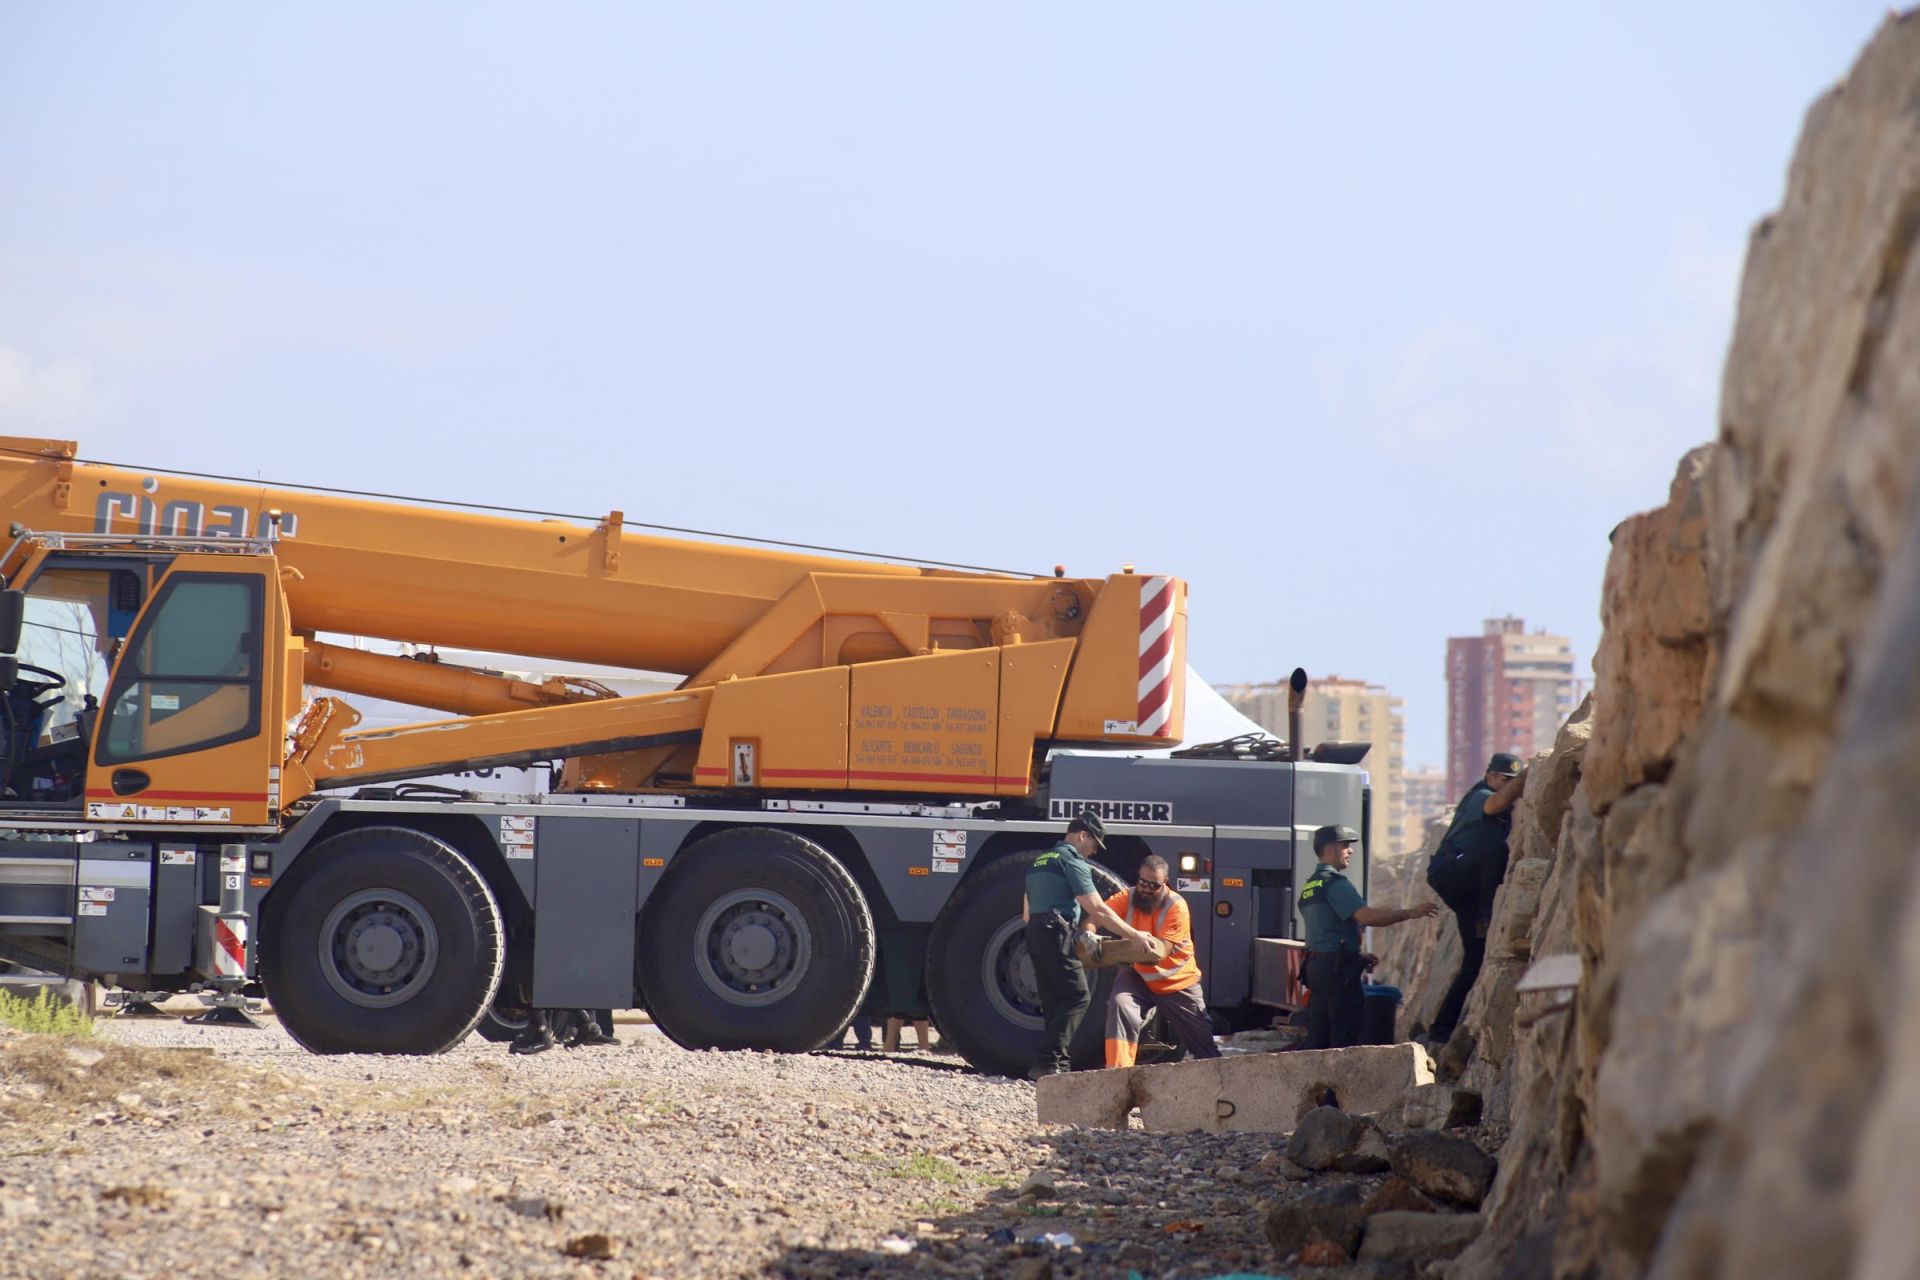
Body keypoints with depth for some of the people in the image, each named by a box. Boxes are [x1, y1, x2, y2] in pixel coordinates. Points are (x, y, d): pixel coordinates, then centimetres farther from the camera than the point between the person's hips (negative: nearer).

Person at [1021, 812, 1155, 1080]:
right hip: (1058, 934, -10)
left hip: (1035, 931, 10)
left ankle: (1059, 1064, 6)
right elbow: (1097, 911, -12)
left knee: (1054, 1004, 10)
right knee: (1077, 998, -10)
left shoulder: (1040, 861, 23)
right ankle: (1046, 1064, -19)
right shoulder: (1072, 861, -6)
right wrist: (1135, 935, -8)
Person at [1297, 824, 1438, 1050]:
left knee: (1317, 1038, 8)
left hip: (1315, 963, 9)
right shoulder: (1335, 882, -11)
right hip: (1339, 969, -9)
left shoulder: (1310, 886, 18)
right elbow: (1366, 916, -22)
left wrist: (1357, 954, 25)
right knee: (1344, 1039, -7)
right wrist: (1410, 913, -18)